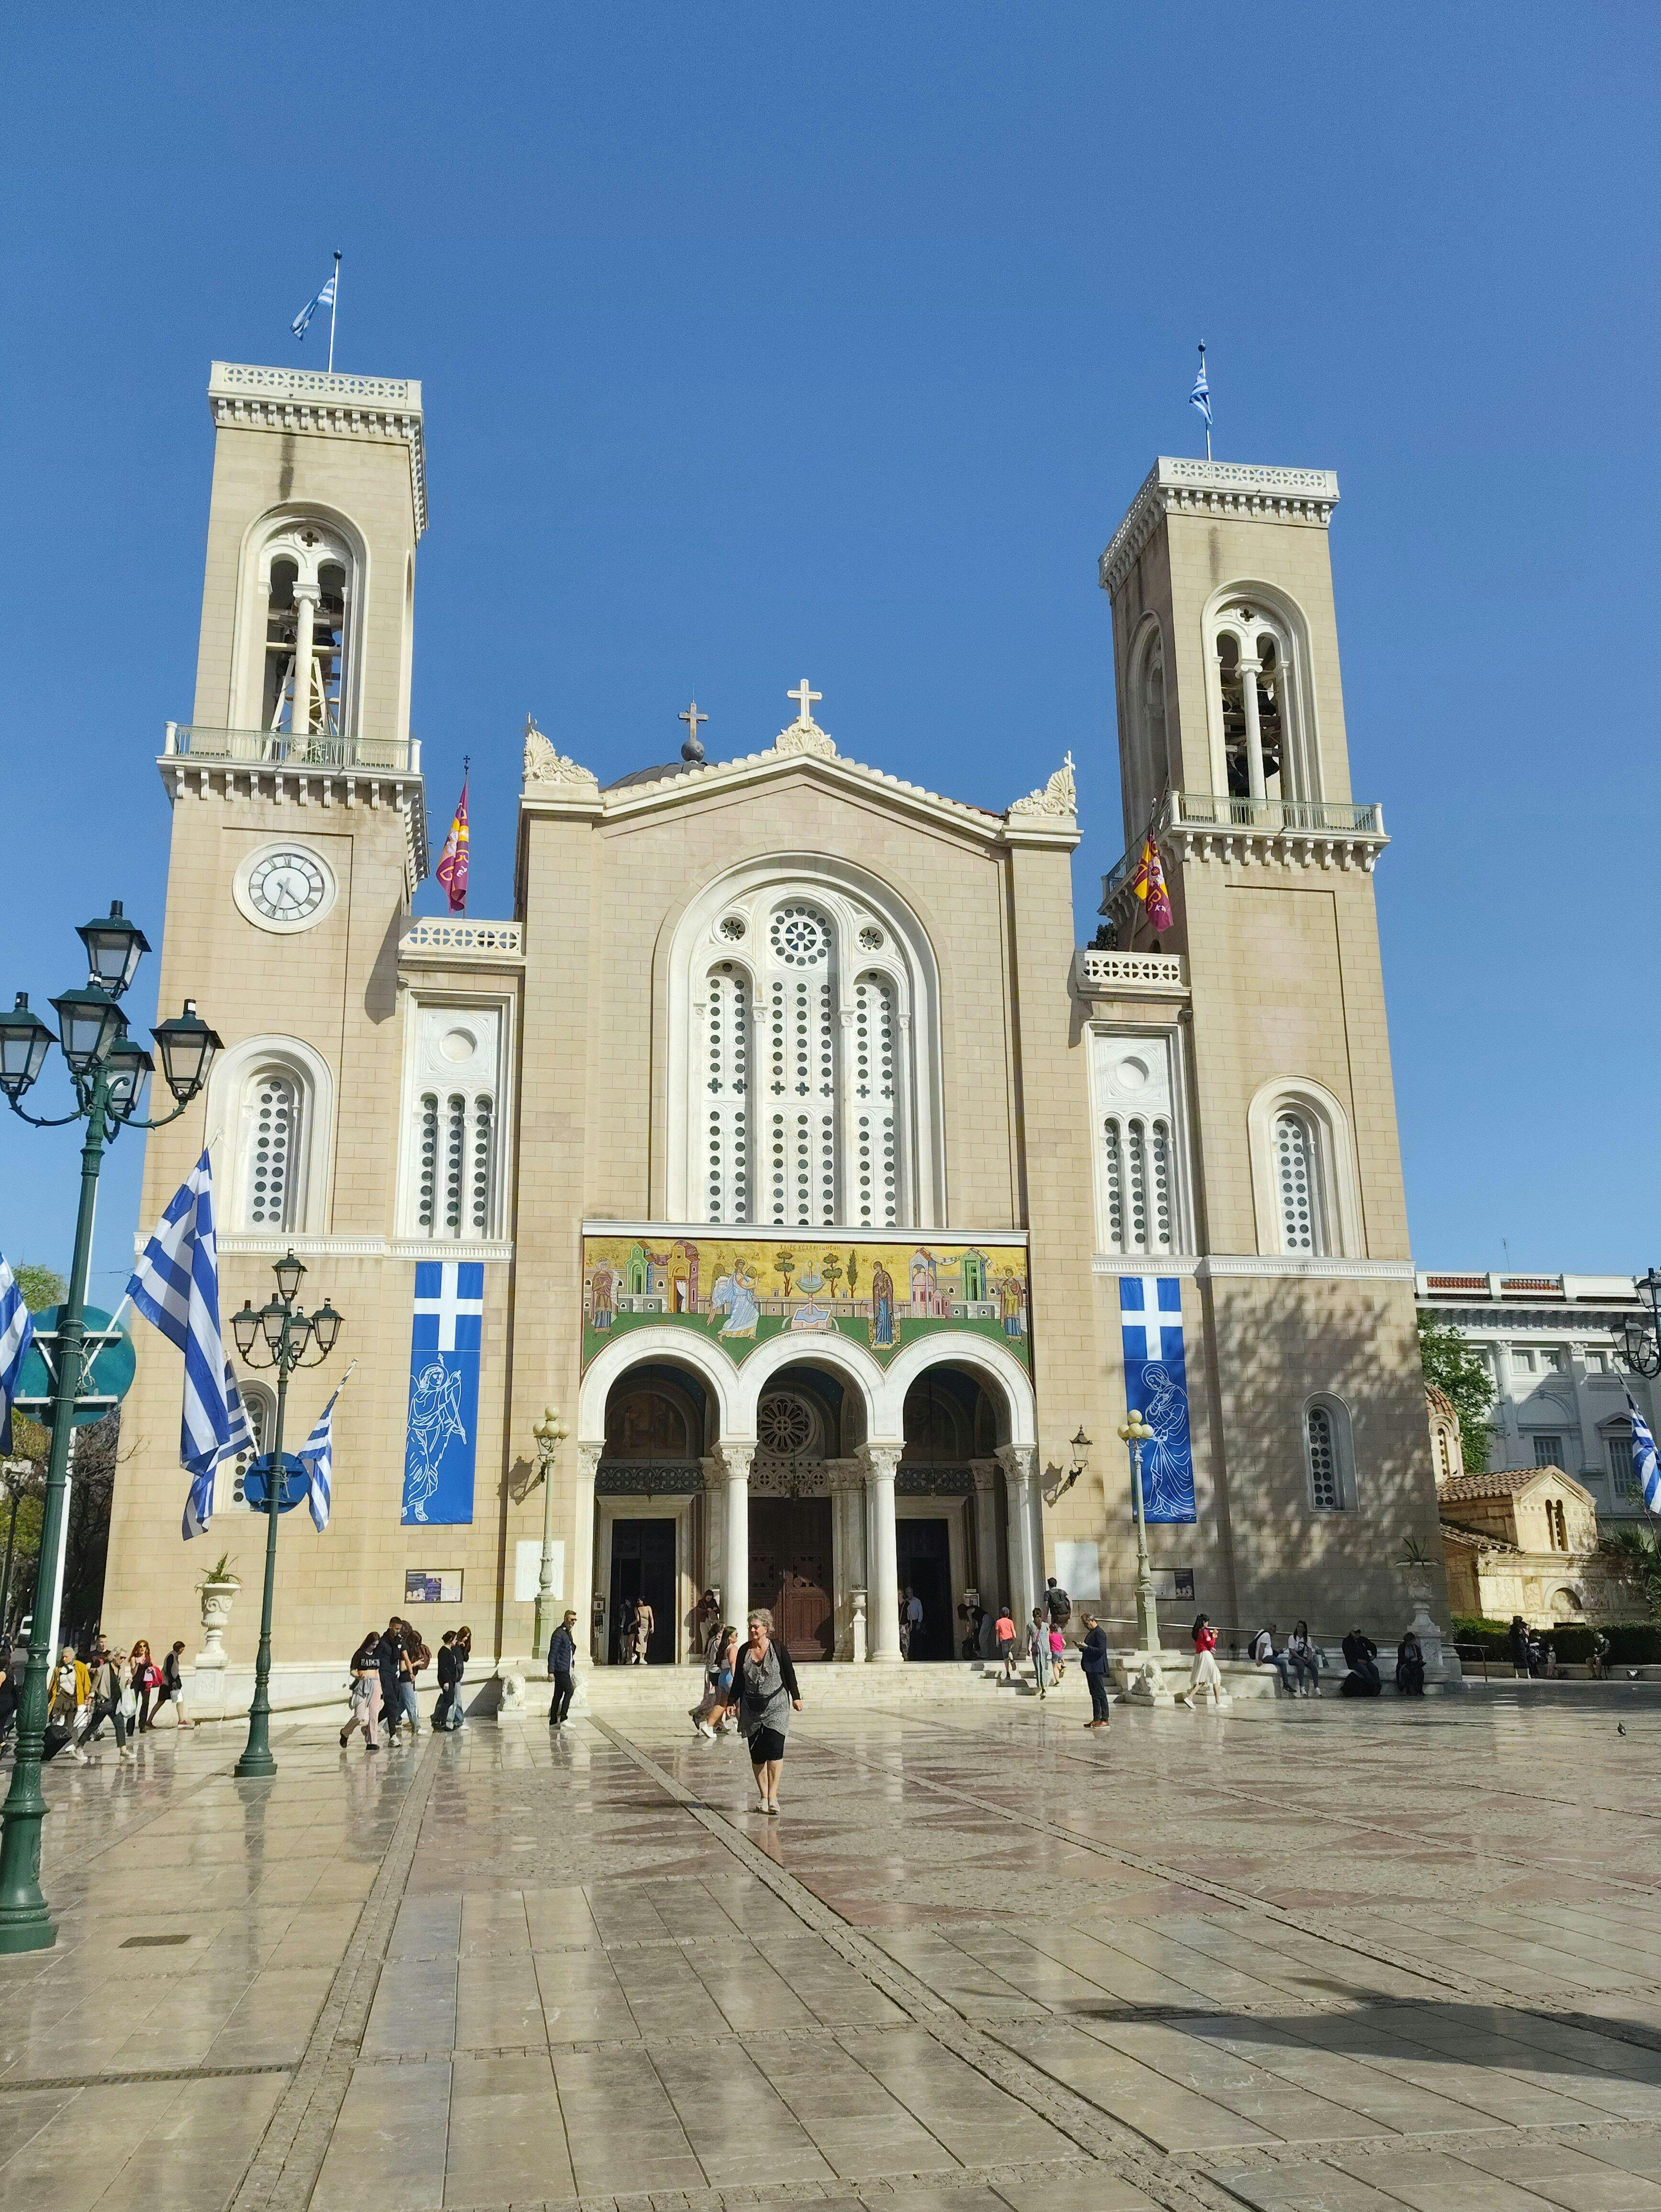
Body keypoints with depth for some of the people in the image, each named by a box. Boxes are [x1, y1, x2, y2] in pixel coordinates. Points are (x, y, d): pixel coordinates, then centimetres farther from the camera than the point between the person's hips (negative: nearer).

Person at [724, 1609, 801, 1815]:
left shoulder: (778, 1649, -2)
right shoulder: (744, 1651, 6)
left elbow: (789, 1674, 5)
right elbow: (738, 1680, 13)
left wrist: (796, 1697, 2)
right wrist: (732, 1702, 8)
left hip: (776, 1706, -3)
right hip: (751, 1708, 3)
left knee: (774, 1750, -14)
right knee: (756, 1753, 2)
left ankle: (773, 1796, -9)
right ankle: (763, 1796, 10)